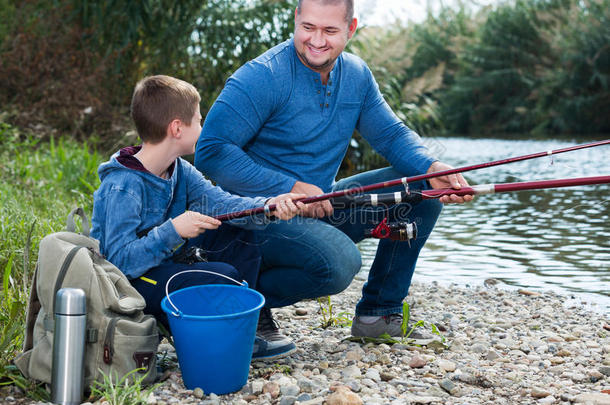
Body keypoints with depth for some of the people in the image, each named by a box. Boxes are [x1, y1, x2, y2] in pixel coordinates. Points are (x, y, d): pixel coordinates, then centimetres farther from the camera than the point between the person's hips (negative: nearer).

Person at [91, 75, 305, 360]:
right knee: (223, 277, -25)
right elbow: (120, 260, -30)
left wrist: (267, 207, -27)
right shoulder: (122, 187, -25)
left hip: (167, 260, 9)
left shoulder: (180, 170, 2)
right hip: (129, 282, -9)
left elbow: (218, 201, -10)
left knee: (239, 237, 5)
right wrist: (172, 231, -36)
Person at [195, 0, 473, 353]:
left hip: (321, 207, 8)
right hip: (262, 215, -7)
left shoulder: (356, 75, 4)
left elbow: (391, 134, 6)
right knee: (339, 263, -34)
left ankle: (379, 313, 10)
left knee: (424, 190, 1)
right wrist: (289, 188, -25)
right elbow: (211, 150, -23)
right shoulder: (263, 77, -19)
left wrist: (431, 168, -16)